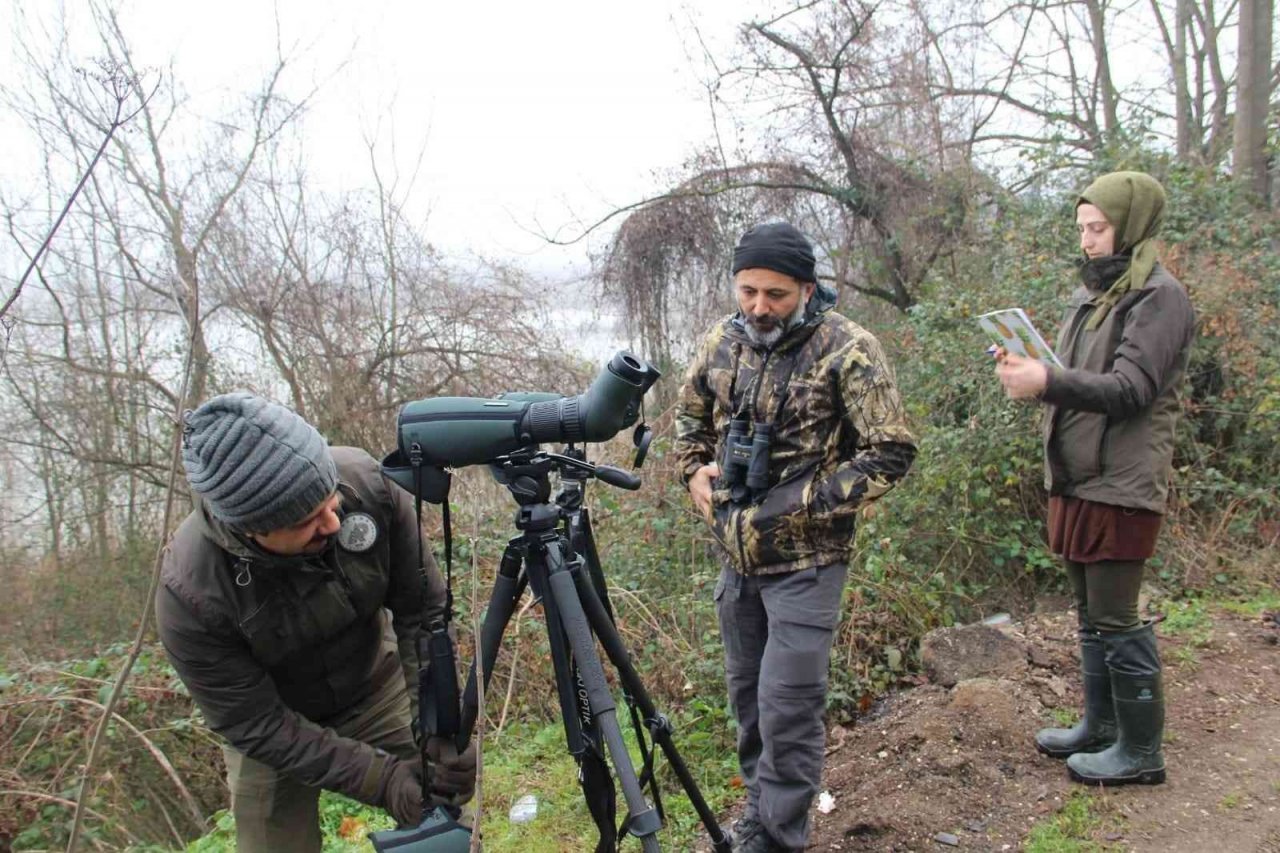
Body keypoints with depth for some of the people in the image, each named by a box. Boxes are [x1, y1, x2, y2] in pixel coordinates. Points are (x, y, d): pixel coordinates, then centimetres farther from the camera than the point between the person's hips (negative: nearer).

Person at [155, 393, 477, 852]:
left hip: (379, 688, 2)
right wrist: (379, 778, -29)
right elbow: (256, 725, -23)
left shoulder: (366, 482, -28)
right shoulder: (189, 593, -32)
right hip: (272, 733, -1)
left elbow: (423, 611, -16)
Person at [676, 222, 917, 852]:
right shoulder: (722, 340, 2)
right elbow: (689, 416, 19)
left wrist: (805, 502, -18)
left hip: (805, 562, -6)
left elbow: (891, 452, -14)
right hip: (736, 556, 6)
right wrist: (694, 470, 0)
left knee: (787, 708, -5)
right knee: (746, 694, 19)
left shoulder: (847, 349, -15)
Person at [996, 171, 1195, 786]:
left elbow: (1130, 389, -19)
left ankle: (1141, 751, 14)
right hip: (1076, 481, 9)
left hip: (1120, 485, -9)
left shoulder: (1157, 296, -10)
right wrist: (1030, 374, -2)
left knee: (1116, 620, -1)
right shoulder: (1089, 294, 16)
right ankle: (1100, 727, 32)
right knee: (1090, 616, 18)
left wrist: (1048, 381, -30)